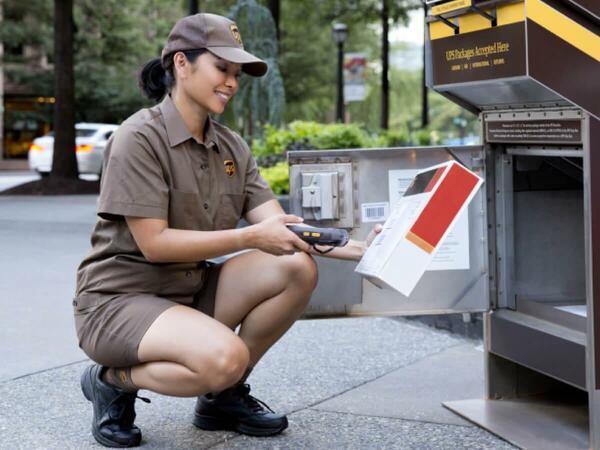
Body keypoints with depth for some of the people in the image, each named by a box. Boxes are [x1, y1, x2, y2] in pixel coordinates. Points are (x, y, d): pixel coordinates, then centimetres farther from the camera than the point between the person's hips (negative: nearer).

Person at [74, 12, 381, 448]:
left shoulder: (231, 146, 5)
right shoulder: (140, 138, -16)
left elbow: (277, 226, -4)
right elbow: (154, 243, -22)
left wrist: (349, 248, -20)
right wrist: (250, 237, -28)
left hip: (193, 290, 7)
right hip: (121, 299, -7)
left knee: (298, 268, -14)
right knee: (224, 356, -33)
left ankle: (225, 394, 3)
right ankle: (114, 380, -3)